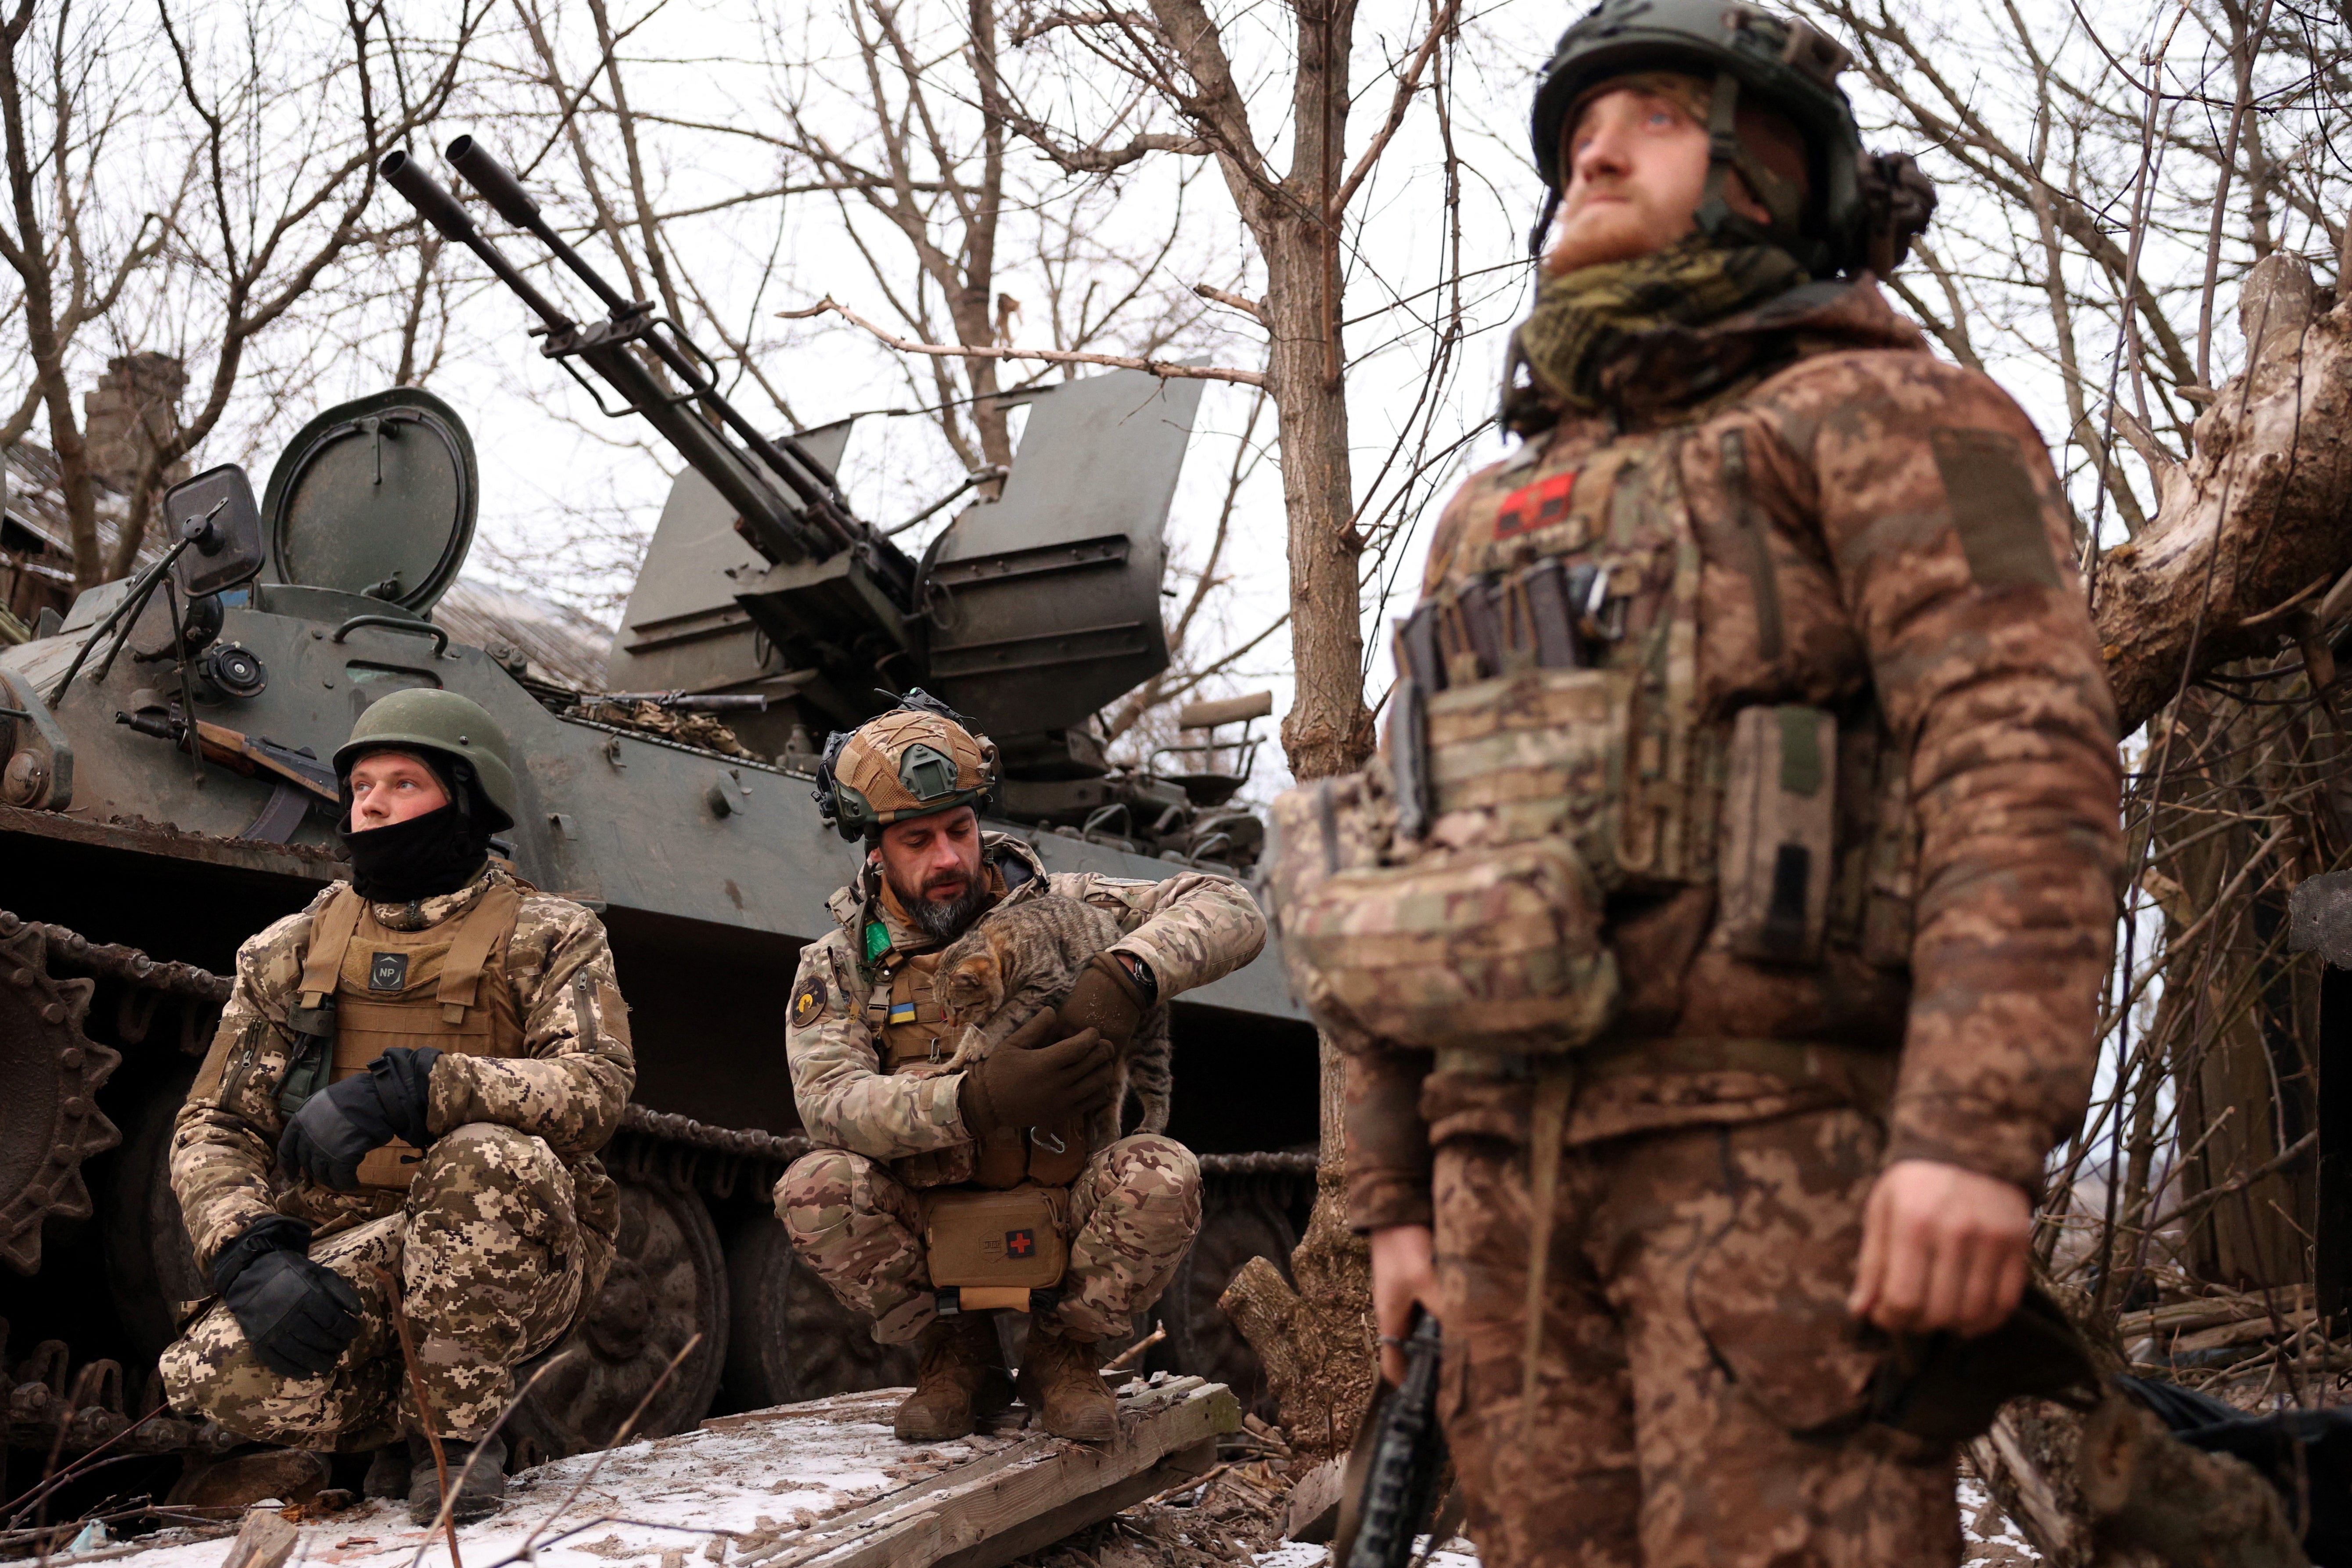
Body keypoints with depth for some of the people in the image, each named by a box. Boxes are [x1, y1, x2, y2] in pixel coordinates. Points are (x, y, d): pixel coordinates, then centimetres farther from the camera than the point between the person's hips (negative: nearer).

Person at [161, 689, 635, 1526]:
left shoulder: (545, 937, 2)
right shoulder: (292, 953, 12)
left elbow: (596, 1087, -17)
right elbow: (212, 1129, 7)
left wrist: (407, 1091, -32)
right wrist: (252, 1254, -16)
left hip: (513, 1261, -2)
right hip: (344, 1259, 3)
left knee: (491, 1157, -36)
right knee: (234, 1377, -29)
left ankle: (456, 1427, -13)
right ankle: (398, 1421, 5)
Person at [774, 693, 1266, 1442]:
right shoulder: (836, 967, 1)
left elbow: (1231, 912, -8)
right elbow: (828, 1102, -18)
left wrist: (1126, 974, -29)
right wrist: (976, 1100, -36)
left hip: (1064, 1223, 0)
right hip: (927, 1234, 0)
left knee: (1162, 1175, -30)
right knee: (815, 1188, -28)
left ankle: (1061, 1354, -2)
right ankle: (959, 1356, -2)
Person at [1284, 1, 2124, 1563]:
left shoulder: (1882, 420, 3)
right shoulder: (1493, 521, 24)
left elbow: (2027, 768, -11)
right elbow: (1408, 874, 23)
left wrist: (1977, 1130, -22)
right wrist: (1397, 1193, 17)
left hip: (1781, 1150, -6)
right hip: (1509, 1170, 6)